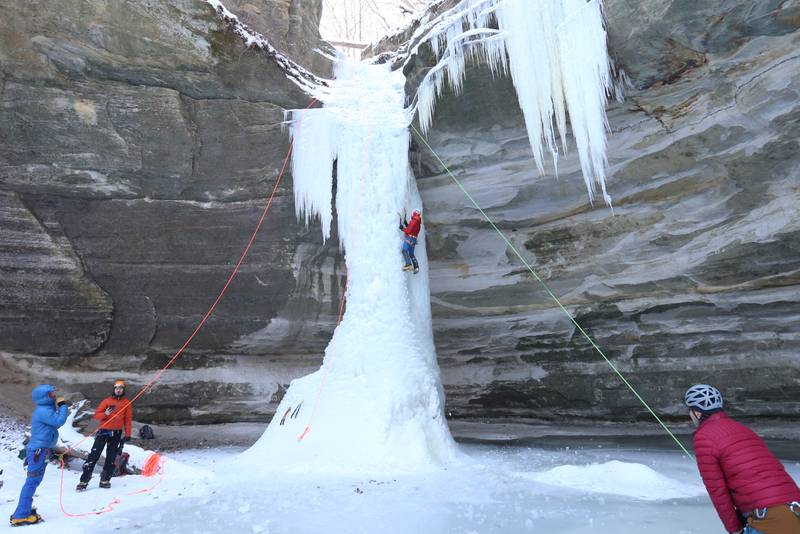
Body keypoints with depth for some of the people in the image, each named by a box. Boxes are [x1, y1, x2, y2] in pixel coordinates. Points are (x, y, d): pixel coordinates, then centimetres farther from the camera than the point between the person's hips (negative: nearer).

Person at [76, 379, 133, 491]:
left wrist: (127, 434, 1)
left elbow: (128, 420, 6)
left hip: (117, 434, 1)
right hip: (104, 431, -1)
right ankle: (84, 481, 0)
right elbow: (96, 415, -1)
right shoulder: (107, 401, 3)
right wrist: (105, 414, -22)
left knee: (111, 458, 4)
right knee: (94, 455, -5)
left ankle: (105, 480, 13)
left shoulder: (127, 403, 6)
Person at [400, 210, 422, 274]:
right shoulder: (418, 223, 20)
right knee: (411, 254, 14)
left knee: (404, 250, -20)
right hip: (414, 239, 10)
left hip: (409, 238, -10)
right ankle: (416, 267, 9)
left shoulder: (413, 221, -8)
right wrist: (406, 224, 26)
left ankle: (408, 264, -33)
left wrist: (402, 228, -2)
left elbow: (409, 231, -14)